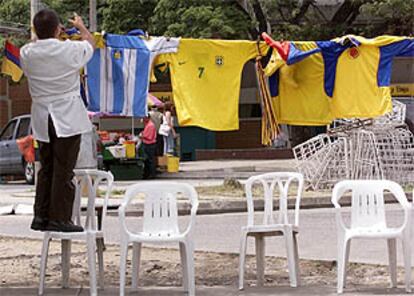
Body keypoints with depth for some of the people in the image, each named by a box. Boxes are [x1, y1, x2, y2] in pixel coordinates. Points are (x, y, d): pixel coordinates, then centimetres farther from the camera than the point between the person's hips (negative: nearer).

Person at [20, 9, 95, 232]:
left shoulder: (27, 53, -3)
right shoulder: (70, 50, -10)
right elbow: (90, 44, 12)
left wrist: (45, 34, 37)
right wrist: (81, 27, 32)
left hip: (42, 119, 4)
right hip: (67, 117, -4)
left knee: (46, 169, 14)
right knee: (64, 170, -2)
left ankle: (41, 216, 14)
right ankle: (59, 219, -2)